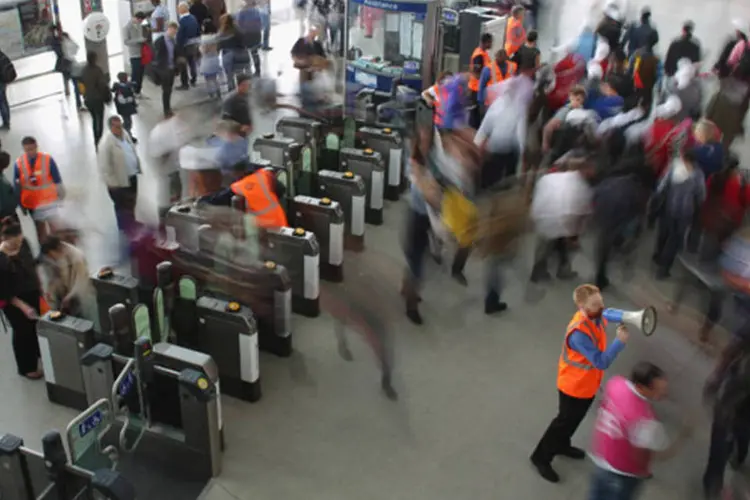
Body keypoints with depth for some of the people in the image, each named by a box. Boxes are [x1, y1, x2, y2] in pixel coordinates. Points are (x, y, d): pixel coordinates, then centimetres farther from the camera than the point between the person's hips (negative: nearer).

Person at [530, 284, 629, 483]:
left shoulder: (596, 317, -13)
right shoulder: (579, 333, -39)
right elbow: (601, 361, -36)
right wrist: (620, 341, -39)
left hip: (588, 383, 8)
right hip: (574, 386, -8)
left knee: (575, 419, 28)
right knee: (564, 421, 10)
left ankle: (561, 445, 53)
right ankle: (541, 457, 30)